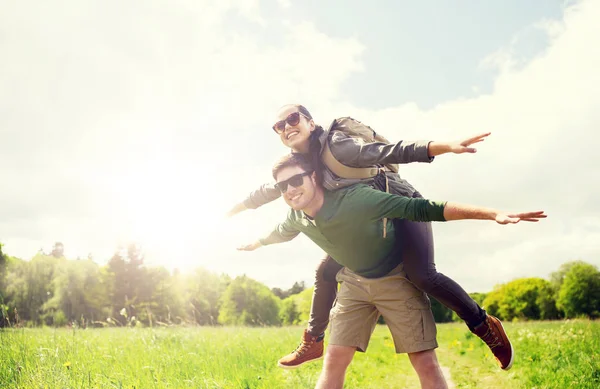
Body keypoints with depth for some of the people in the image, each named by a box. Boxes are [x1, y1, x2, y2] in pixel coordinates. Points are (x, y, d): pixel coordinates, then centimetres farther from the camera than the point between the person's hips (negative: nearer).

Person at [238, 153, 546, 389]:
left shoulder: (355, 200, -33)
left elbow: (424, 209, -37)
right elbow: (280, 232, 15)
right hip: (355, 282, 5)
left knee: (426, 364, -7)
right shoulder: (297, 218, -12)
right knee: (334, 360, -1)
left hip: (397, 278, -5)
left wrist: (492, 213, -44)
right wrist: (255, 244, 36)